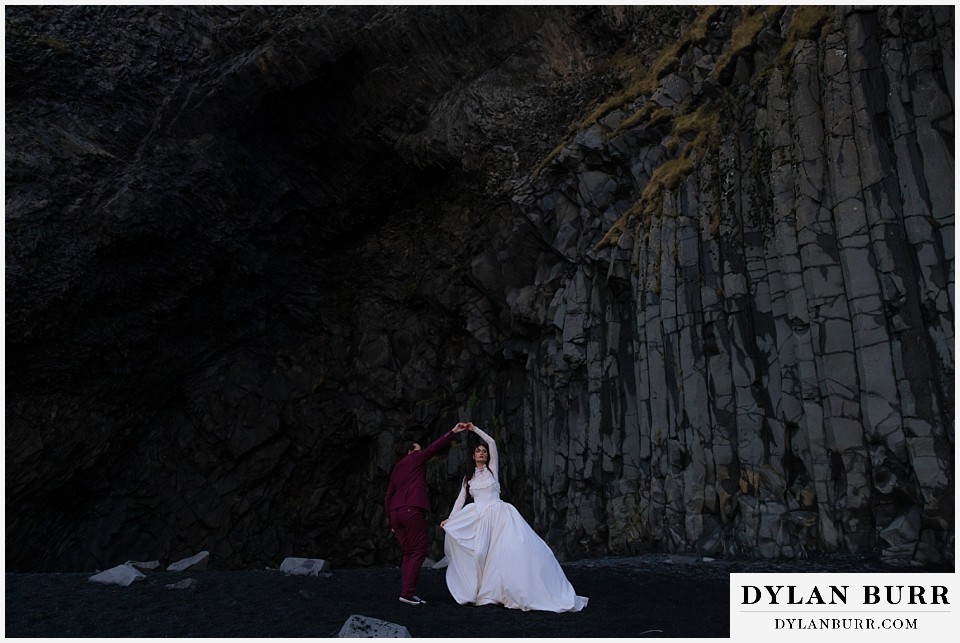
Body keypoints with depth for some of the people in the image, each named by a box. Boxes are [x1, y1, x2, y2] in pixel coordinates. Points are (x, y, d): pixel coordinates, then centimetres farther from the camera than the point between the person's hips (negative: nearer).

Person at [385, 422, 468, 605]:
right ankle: (408, 592, -12)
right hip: (412, 510, -8)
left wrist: (390, 520, 27)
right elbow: (433, 448, -1)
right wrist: (453, 432, 0)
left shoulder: (396, 470, 26)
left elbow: (388, 496, 25)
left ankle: (407, 591, 3)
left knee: (408, 553, 10)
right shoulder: (415, 459, 8)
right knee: (419, 551, -5)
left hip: (396, 512, 8)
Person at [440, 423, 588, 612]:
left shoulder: (492, 469, 12)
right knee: (480, 554, -9)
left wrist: (474, 429, 7)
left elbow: (492, 442, 3)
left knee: (513, 548, -15)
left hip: (499, 514, -2)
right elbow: (460, 500, 17)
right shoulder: (467, 478, 20)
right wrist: (450, 519, 6)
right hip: (480, 518, 3)